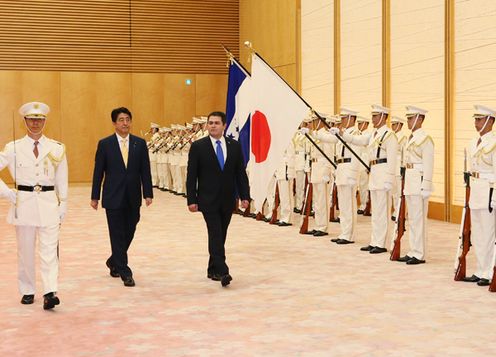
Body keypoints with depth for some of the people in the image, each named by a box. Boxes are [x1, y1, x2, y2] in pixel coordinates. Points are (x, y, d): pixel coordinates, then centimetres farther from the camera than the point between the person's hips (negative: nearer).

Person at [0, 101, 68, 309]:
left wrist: (63, 205, 4)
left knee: (49, 251, -8)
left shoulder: (56, 148, 5)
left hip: (49, 203, 0)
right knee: (25, 251, 9)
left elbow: (62, 180, 8)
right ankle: (27, 291, 20)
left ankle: (50, 293, -14)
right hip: (23, 204, 1)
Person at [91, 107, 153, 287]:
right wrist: (95, 197, -1)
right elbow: (98, 172, 0)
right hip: (113, 197, -3)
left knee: (128, 234, 11)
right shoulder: (105, 144, -1)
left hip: (133, 198, 3)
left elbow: (145, 170, 4)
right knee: (118, 236, -2)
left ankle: (114, 262, 34)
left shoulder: (140, 143, 5)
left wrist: (148, 193, -3)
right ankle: (125, 272, 2)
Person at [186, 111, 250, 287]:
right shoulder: (198, 146, -3)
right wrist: (191, 200, -9)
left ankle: (213, 270, 23)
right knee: (215, 234, -12)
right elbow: (191, 176, -4)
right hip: (208, 200, -4)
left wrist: (244, 196, 0)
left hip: (227, 200, 4)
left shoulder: (234, 146, 5)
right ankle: (222, 272, -16)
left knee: (220, 236, 10)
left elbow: (240, 173, 7)